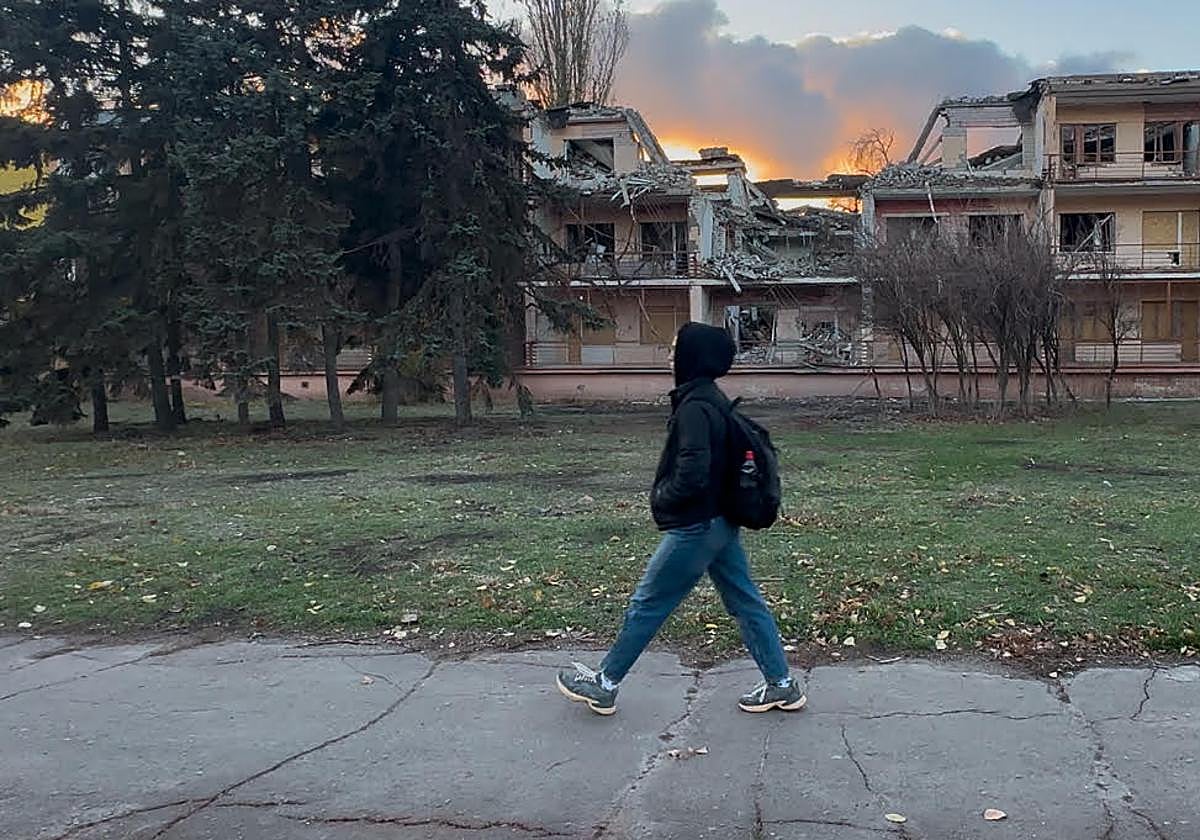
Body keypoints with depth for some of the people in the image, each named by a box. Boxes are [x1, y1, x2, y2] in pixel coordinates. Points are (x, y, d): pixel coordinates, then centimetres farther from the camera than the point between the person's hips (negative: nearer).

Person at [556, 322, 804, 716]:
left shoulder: (695, 407, -21)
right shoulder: (714, 400, 9)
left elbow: (692, 473, -28)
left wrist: (661, 499, -11)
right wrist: (666, 494, 10)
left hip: (694, 526, -9)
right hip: (721, 522, 9)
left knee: (646, 605, 4)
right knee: (745, 603, 14)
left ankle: (604, 684, 17)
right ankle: (782, 685, 21)